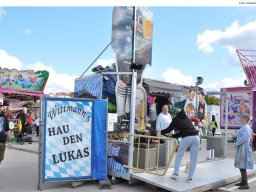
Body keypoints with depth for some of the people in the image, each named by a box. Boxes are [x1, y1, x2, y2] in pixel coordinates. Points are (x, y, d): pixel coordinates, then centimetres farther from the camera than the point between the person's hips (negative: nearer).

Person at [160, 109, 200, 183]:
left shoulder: (176, 119, 16)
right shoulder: (187, 118, 30)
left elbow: (169, 129, 18)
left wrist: (161, 132, 35)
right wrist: (173, 136, 40)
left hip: (187, 138, -4)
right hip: (196, 137, 4)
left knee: (179, 155, 13)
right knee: (193, 159, 8)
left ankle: (175, 173, 10)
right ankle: (190, 178, 11)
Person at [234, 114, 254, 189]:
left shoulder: (245, 128, -17)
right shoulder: (246, 127, 14)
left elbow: (244, 138, -27)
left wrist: (237, 143, -14)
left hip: (244, 148, -10)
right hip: (242, 148, 10)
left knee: (242, 167, -6)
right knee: (241, 166, 17)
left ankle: (245, 184, 0)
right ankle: (243, 182, 27)